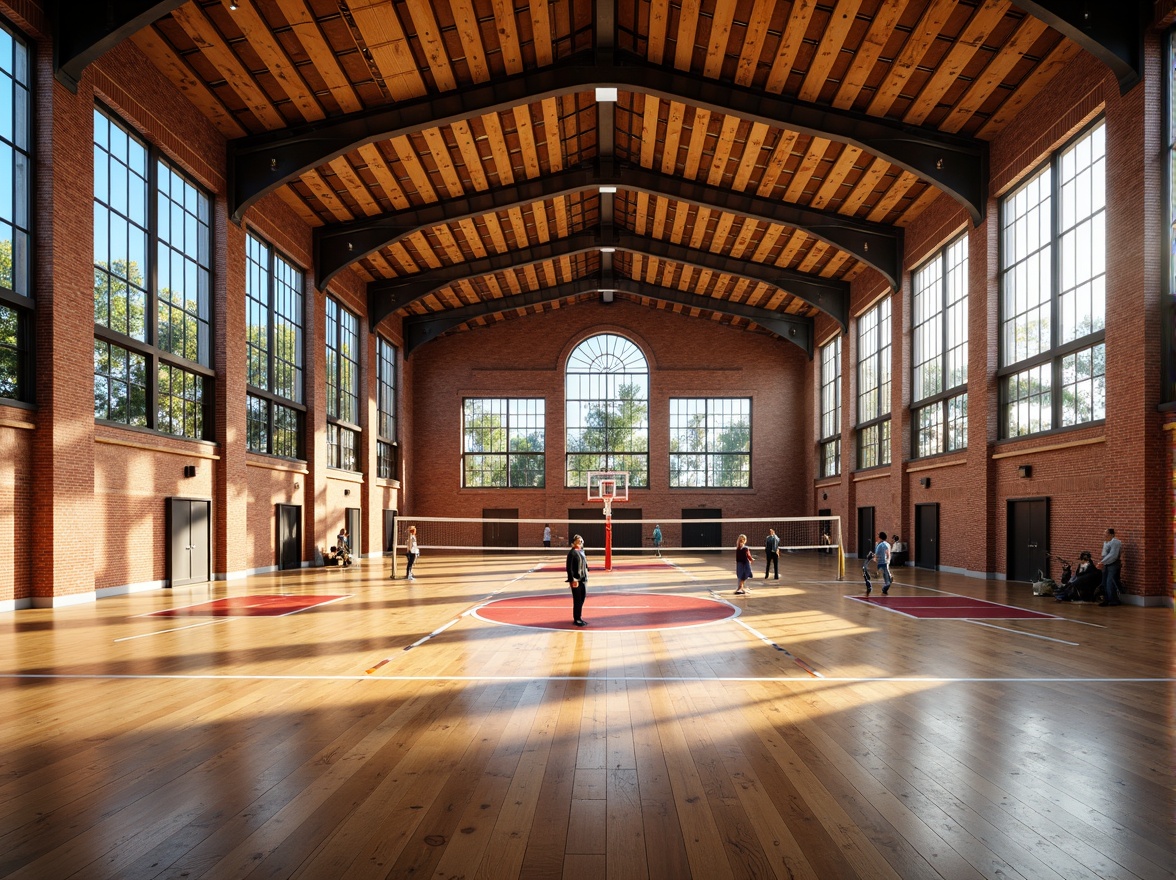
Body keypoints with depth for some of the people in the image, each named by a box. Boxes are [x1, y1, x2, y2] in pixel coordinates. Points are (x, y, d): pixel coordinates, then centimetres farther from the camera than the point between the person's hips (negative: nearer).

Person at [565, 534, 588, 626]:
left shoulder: (582, 551, 12)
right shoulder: (572, 553, -12)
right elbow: (569, 568, -15)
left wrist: (586, 577, 14)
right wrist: (572, 580, -19)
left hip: (583, 579, 8)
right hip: (576, 580, -7)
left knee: (582, 599, 13)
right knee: (577, 600, 0)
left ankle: (579, 617, 25)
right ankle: (576, 619, 12)